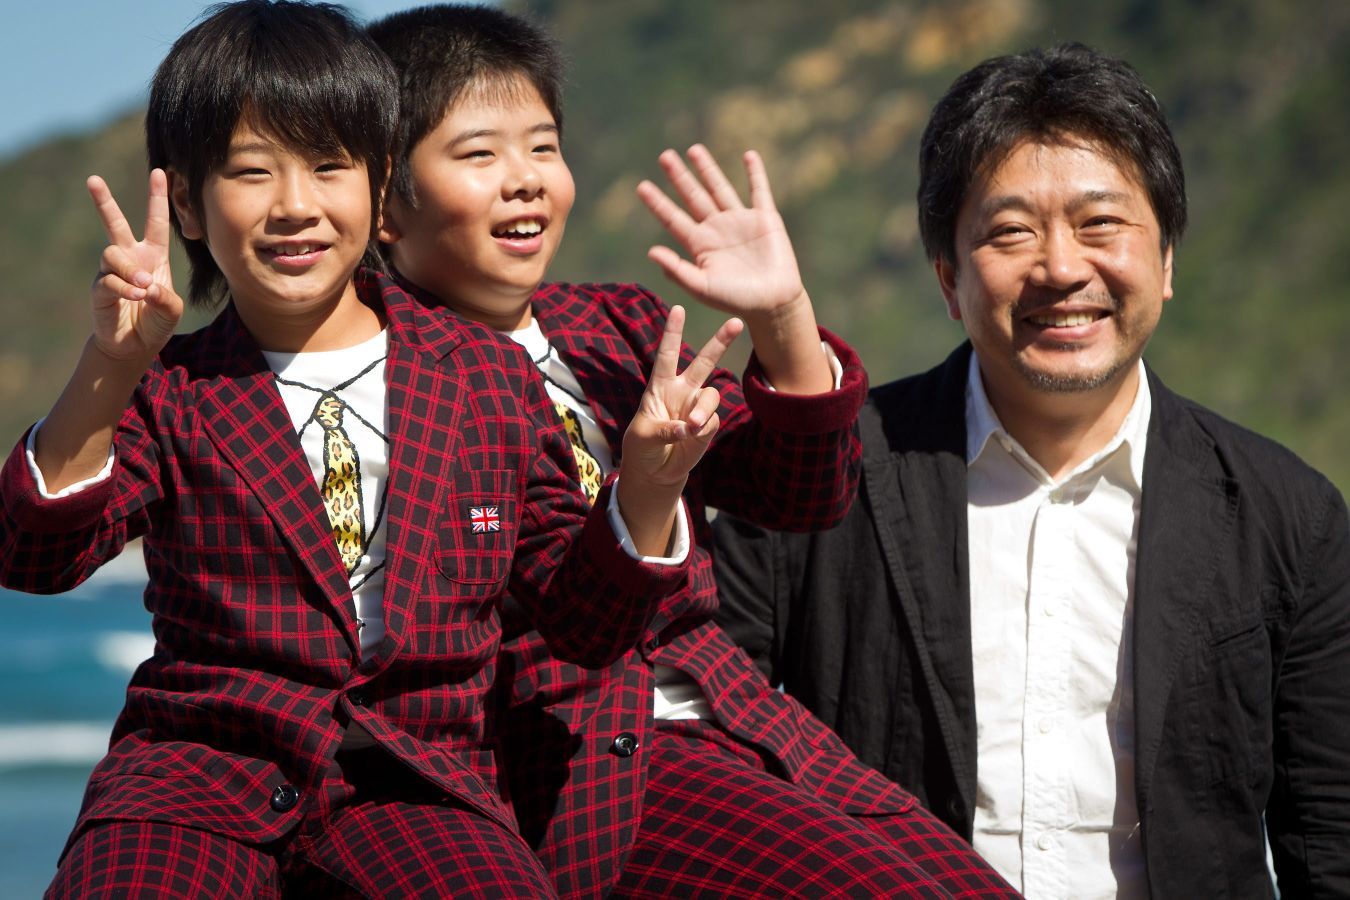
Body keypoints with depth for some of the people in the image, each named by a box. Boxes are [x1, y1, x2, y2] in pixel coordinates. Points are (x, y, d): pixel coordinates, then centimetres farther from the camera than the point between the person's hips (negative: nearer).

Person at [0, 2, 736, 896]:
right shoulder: (169, 391, 9)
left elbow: (585, 620, 16)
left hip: (416, 778, 0)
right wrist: (109, 369, -23)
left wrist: (650, 481, -3)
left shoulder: (491, 377, 13)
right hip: (201, 758, 0)